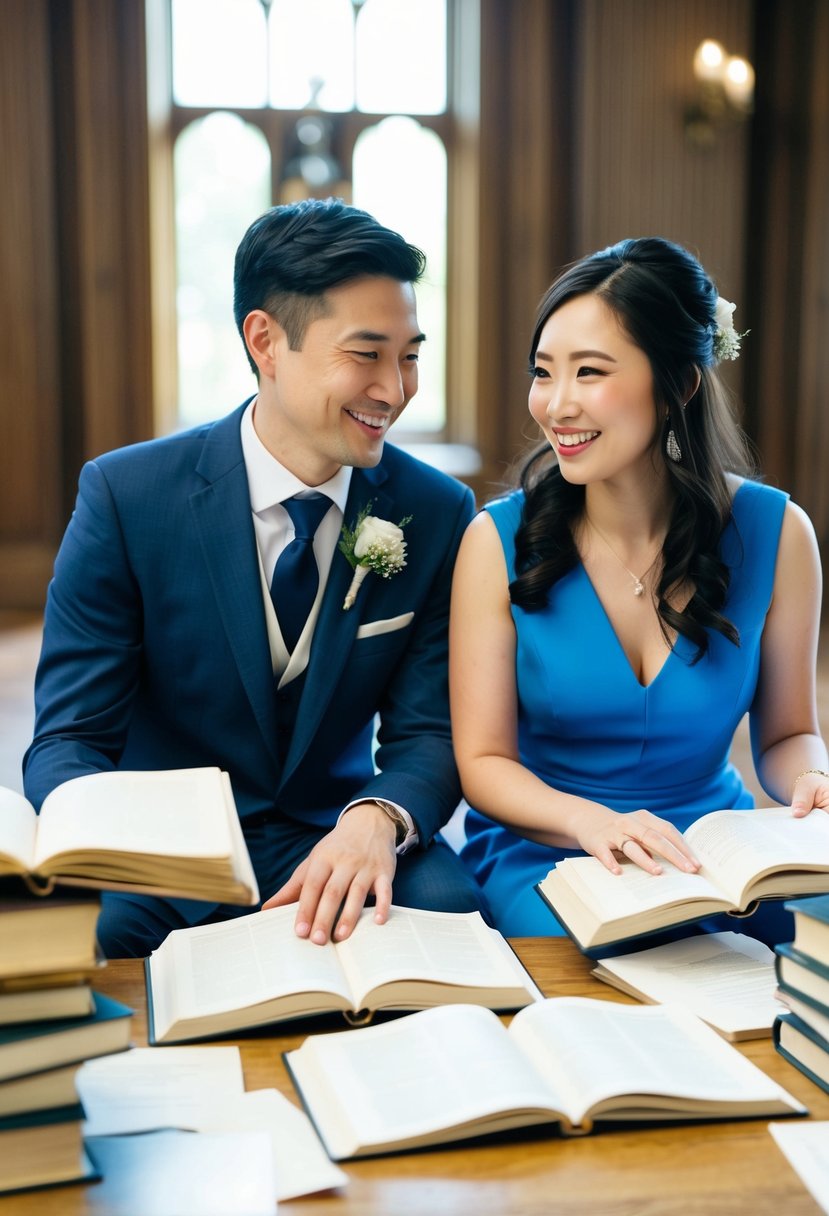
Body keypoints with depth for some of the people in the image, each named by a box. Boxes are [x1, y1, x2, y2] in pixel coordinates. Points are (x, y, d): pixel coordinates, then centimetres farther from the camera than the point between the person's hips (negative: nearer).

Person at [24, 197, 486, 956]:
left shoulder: (437, 514, -3)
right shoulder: (124, 496, -10)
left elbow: (427, 733, -3)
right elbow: (67, 739, -10)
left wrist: (378, 817, -28)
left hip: (334, 843, 2)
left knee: (447, 907, -29)